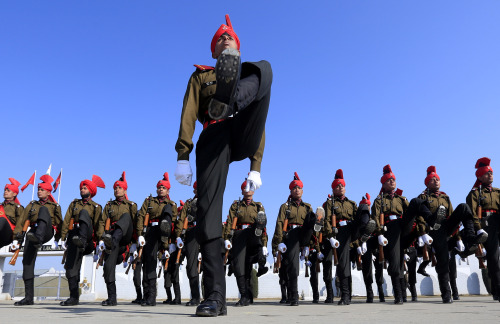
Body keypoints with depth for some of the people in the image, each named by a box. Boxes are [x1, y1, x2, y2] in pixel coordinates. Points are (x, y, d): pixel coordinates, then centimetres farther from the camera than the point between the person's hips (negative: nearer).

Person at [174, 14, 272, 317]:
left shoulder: (251, 77, 32)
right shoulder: (200, 76, 28)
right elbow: (188, 116, 11)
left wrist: (256, 166, 11)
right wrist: (183, 156, -4)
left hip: (243, 135, 1)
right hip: (214, 136, 0)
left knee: (264, 67, -17)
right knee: (208, 208, -18)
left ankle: (228, 100, -52)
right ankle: (216, 295, -14)